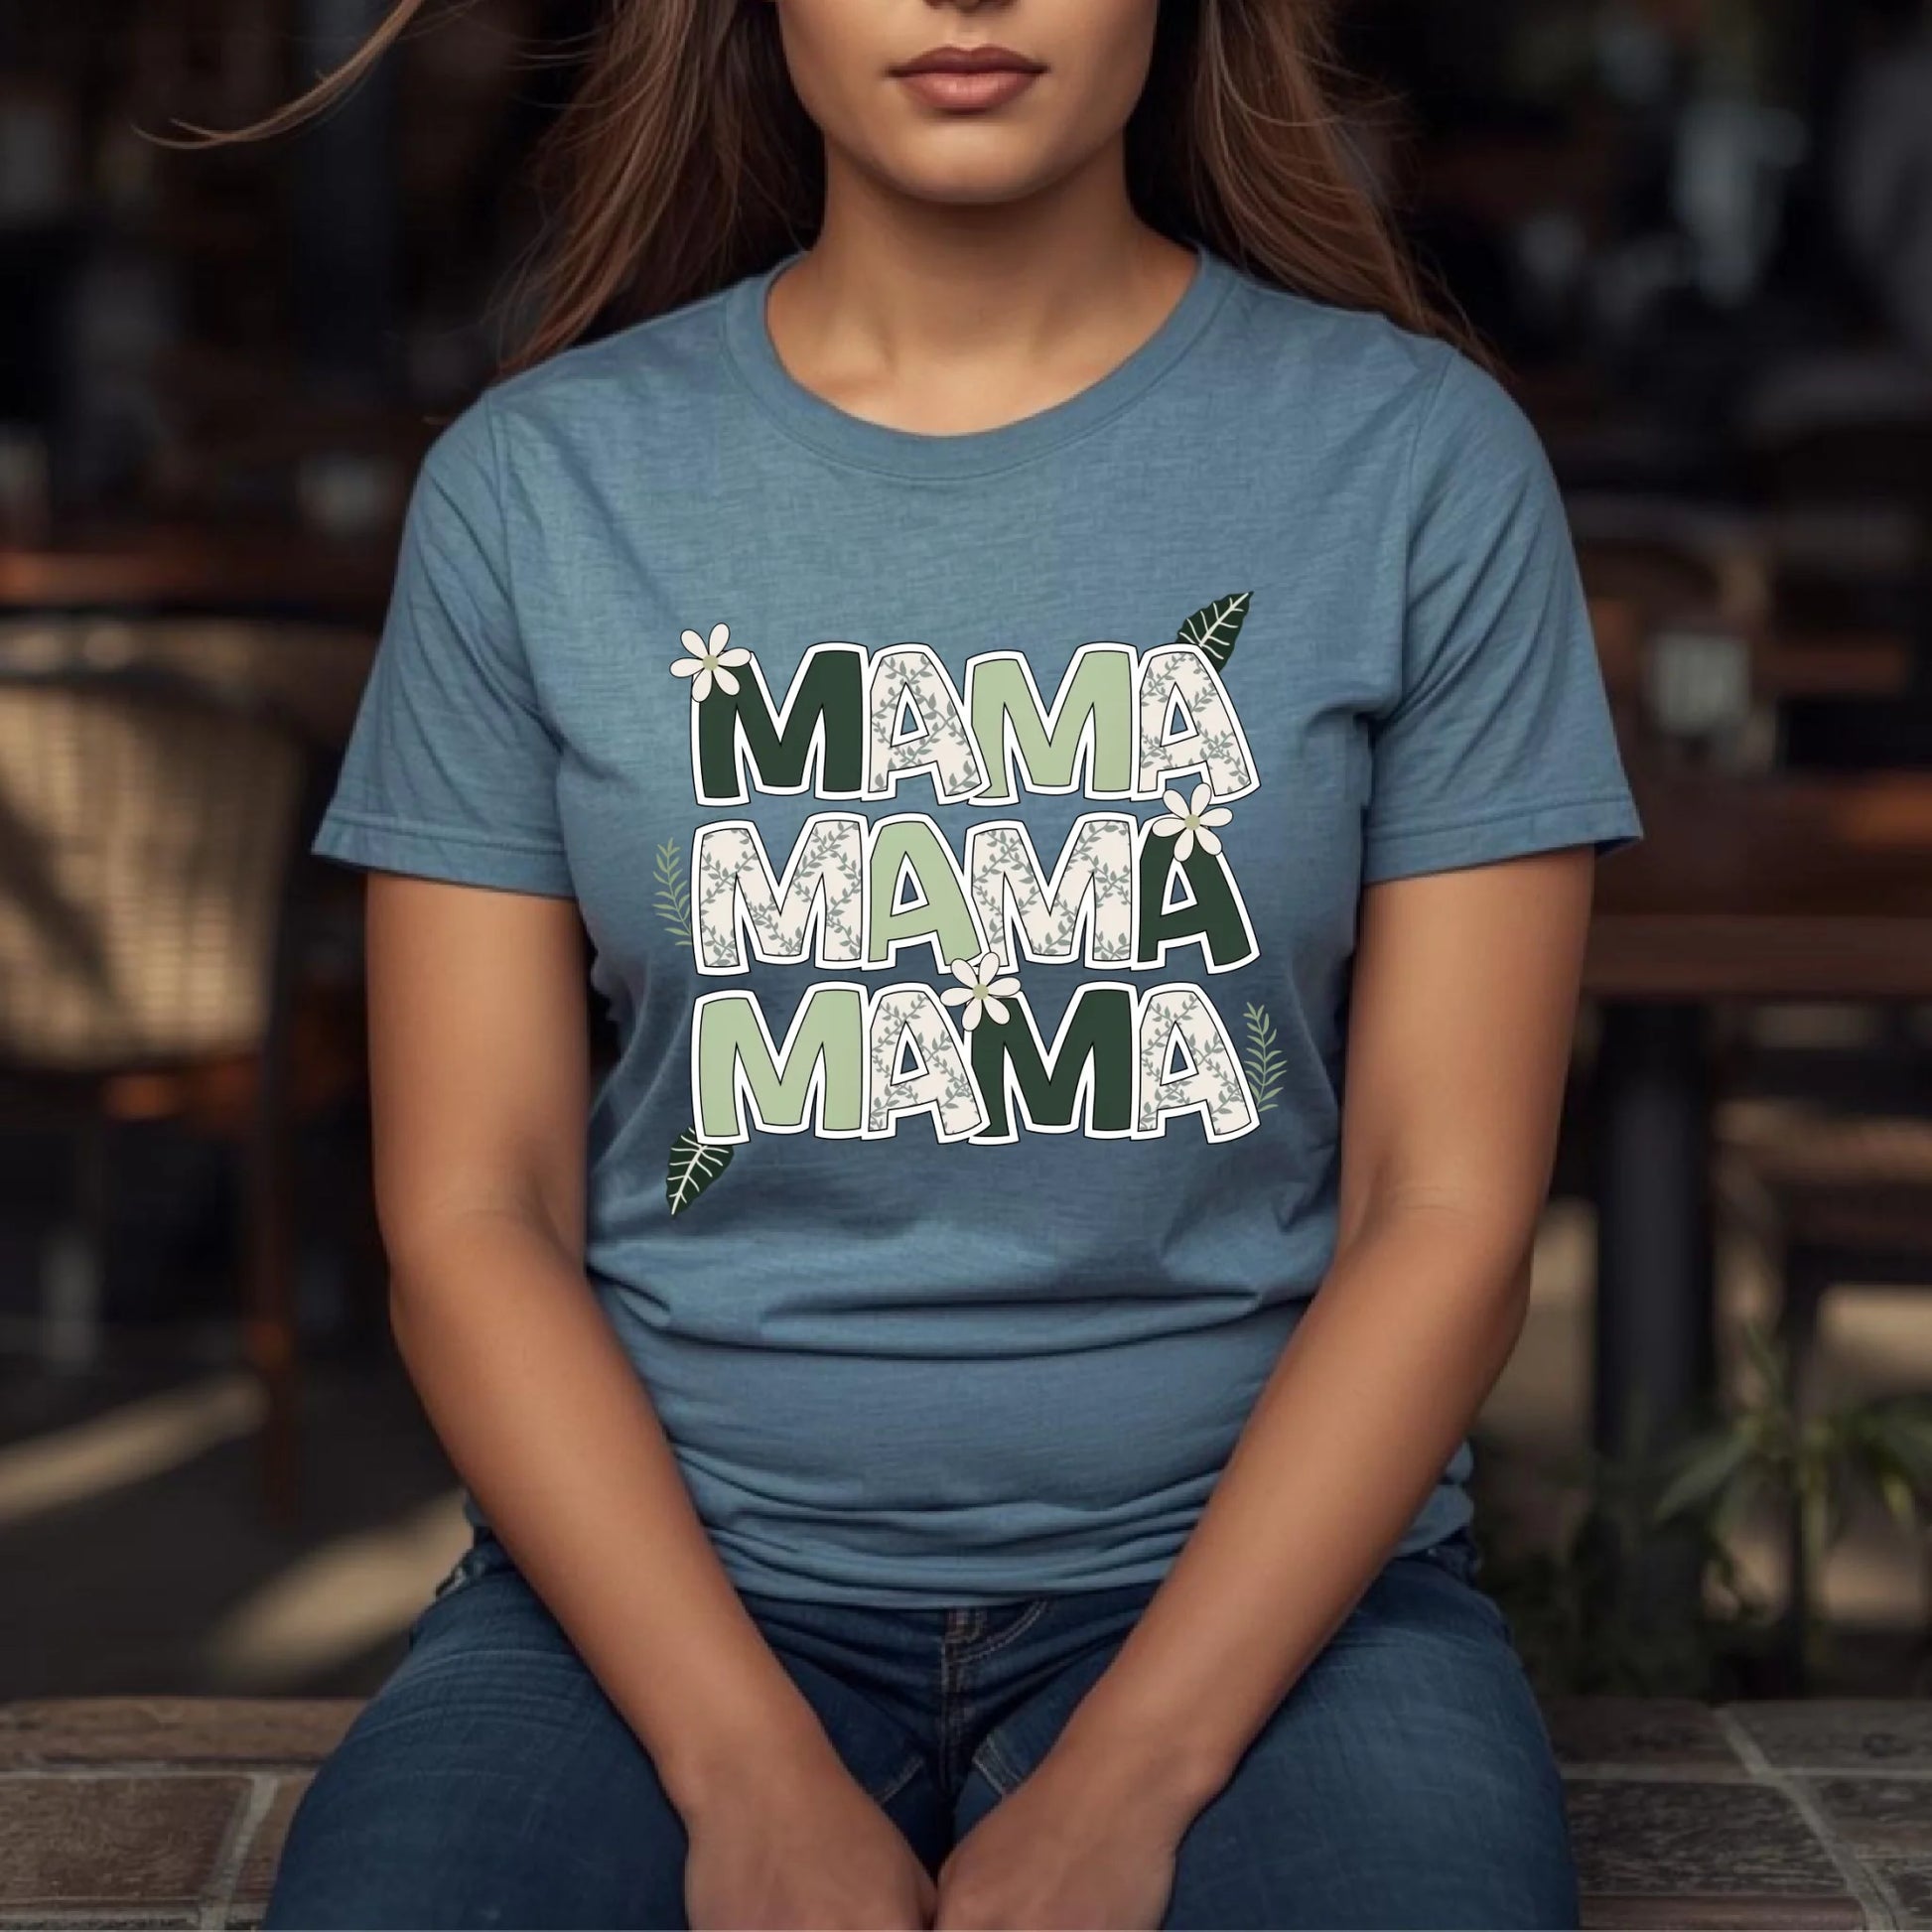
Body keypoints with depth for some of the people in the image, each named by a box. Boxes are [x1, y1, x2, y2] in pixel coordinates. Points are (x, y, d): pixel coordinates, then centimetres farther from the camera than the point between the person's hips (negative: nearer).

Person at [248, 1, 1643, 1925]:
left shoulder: (1423, 461, 0)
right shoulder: (536, 482, 2)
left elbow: (1447, 1211, -3)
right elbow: (469, 1217, 0)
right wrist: (754, 1776, -12)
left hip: (1256, 1558, -1)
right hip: (669, 1562, 1)